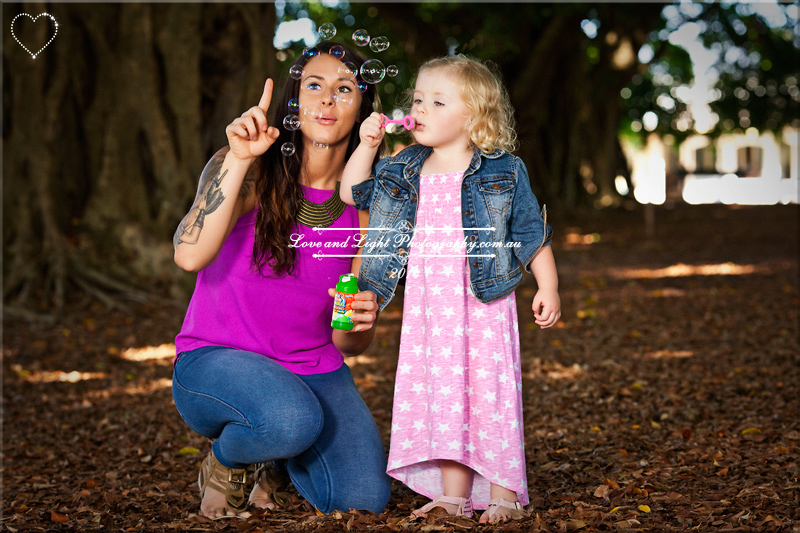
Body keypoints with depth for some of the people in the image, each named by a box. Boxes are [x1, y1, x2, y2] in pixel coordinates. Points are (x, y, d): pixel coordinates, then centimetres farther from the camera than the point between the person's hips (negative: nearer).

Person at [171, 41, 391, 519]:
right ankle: (225, 461, 1)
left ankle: (279, 461, 18)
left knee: (365, 499, -16)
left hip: (315, 370, 4)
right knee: (293, 419, -36)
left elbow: (351, 344, 4)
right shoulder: (251, 171, -10)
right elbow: (190, 255, -29)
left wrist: (360, 322, -20)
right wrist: (239, 161, -34)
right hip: (216, 359, -4)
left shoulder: (364, 206, 0)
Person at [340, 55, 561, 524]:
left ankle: (504, 492, 6)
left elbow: (532, 232, 1)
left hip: (483, 298, -5)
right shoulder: (405, 170, 10)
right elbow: (354, 192, 17)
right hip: (427, 301, 5)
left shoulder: (503, 172, -2)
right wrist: (367, 145, 5)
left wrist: (548, 287, -4)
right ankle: (453, 494, 18)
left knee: (491, 389, -4)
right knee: (440, 391, 8)